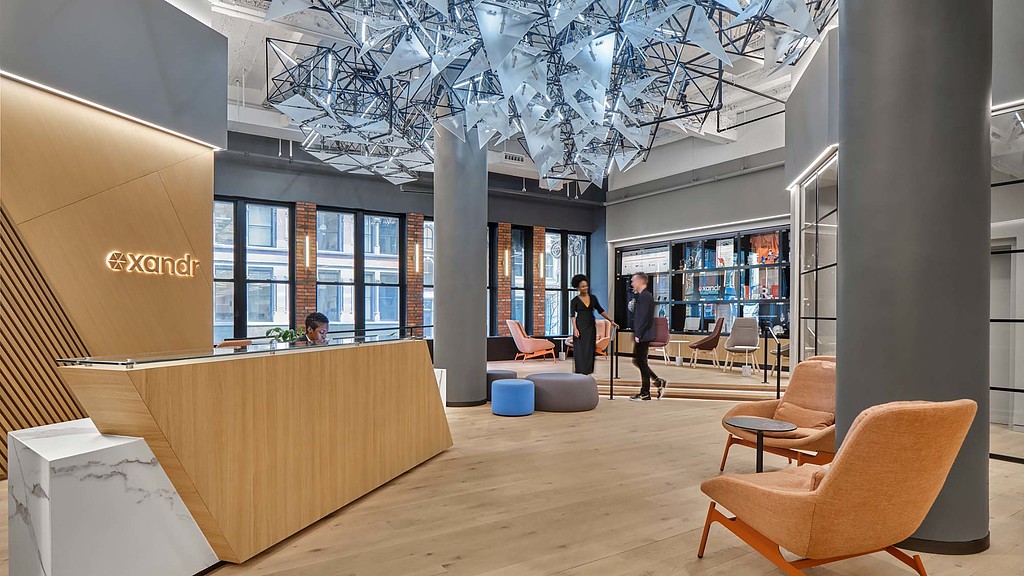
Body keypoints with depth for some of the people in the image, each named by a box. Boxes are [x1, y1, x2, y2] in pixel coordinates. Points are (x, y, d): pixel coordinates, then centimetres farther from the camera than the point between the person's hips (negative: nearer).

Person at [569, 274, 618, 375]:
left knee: (590, 350, 4)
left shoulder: (593, 298, 9)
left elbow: (601, 310, 12)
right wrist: (575, 329, -19)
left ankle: (587, 371, 10)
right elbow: (572, 315, -7)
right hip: (580, 327, -4)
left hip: (591, 327, 4)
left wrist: (611, 320, 6)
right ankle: (580, 373, -1)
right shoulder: (575, 300, -2)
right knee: (580, 350, -4)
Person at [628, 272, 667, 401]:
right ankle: (659, 382, 19)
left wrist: (638, 335, -21)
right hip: (641, 336, 10)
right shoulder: (640, 296, 16)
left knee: (641, 362, -2)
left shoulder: (645, 296, -15)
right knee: (638, 361, 14)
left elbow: (644, 317, -21)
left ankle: (645, 394, 8)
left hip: (643, 336, -10)